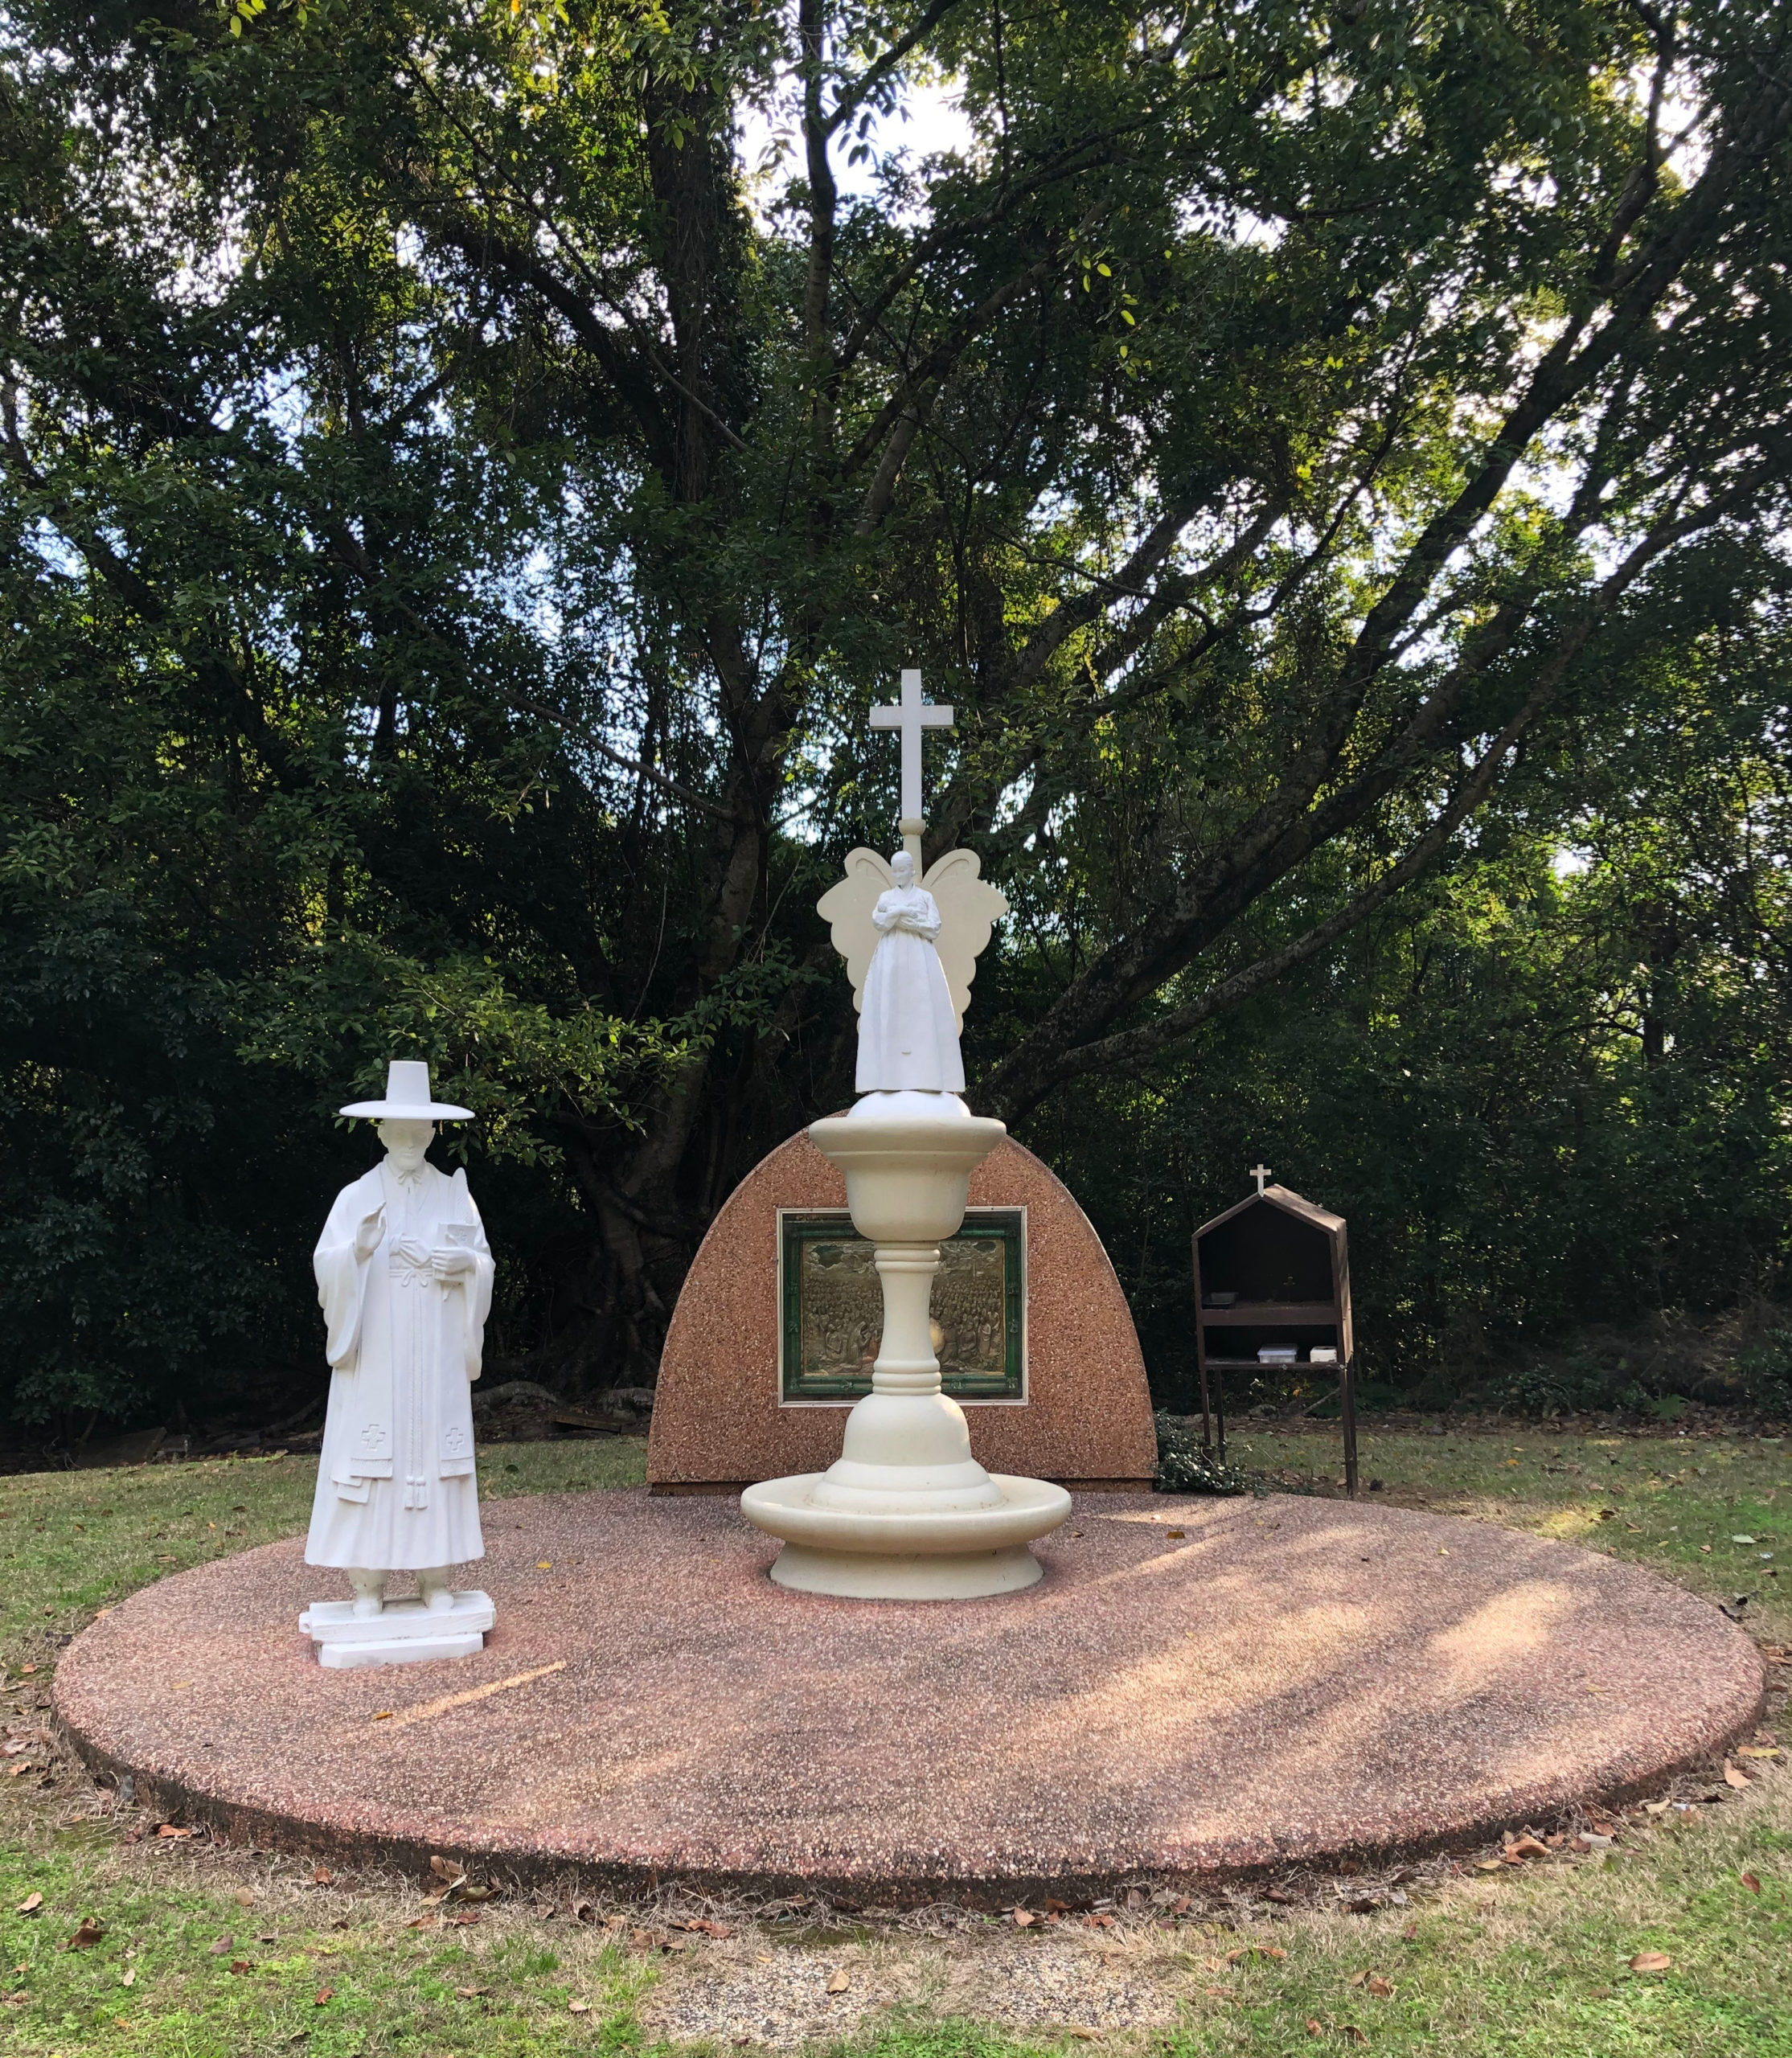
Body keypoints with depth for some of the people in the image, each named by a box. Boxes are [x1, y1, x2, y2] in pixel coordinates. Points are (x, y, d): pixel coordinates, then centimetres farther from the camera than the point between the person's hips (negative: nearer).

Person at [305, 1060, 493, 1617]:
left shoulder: (455, 1196, 8)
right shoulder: (356, 1198, 3)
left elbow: (485, 1263, 9)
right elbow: (325, 1266, -6)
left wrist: (466, 1264, -12)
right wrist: (358, 1251, -25)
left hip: (437, 1356, 1)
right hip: (375, 1355, -1)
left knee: (435, 1452, 2)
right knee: (371, 1457, -3)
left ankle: (436, 1578, 9)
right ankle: (367, 1584, 5)